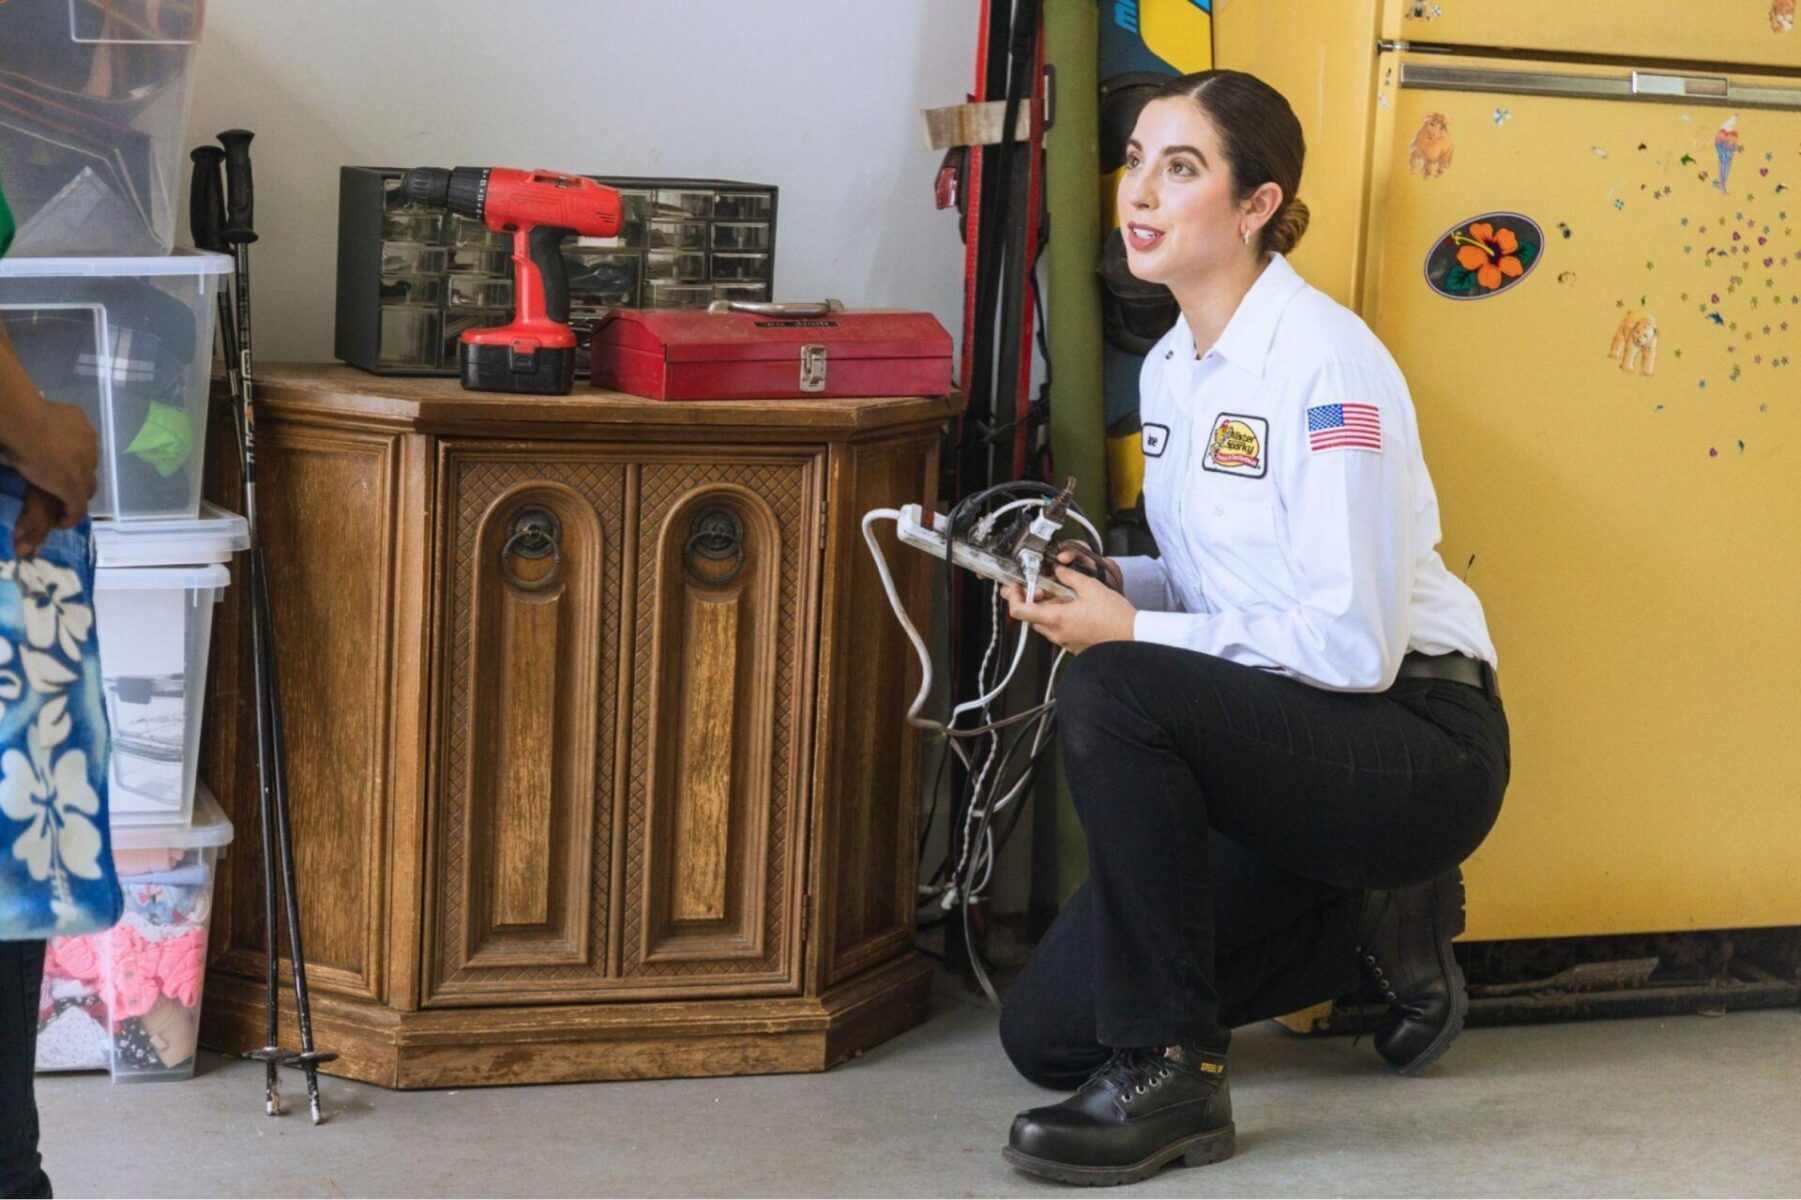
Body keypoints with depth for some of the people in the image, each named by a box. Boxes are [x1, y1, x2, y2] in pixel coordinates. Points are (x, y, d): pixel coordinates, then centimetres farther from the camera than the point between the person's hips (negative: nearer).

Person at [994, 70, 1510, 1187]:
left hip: (1418, 747, -9)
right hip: (1283, 743, 9)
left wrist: (1131, 630, -21)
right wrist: (1106, 585, -3)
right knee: (1045, 1033, 4)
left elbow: (1355, 641, -24)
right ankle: (1376, 928, 18)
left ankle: (1169, 1068, -21)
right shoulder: (1170, 365, 9)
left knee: (1115, 689, -34)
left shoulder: (1324, 360, -18)